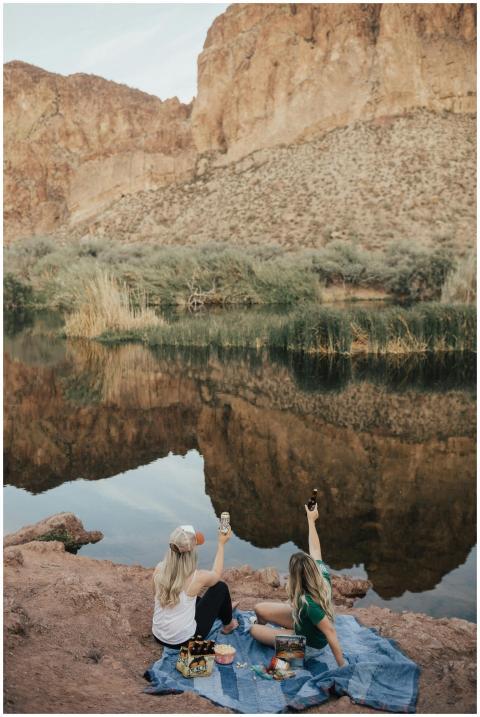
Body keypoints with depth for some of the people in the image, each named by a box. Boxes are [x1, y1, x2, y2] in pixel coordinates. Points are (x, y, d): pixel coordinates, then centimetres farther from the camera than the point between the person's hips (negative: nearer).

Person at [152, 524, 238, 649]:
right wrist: (221, 544, 13)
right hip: (184, 640, -4)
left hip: (158, 636, 5)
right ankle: (228, 625, 35)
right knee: (221, 587, 10)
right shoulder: (196, 577, -23)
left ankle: (222, 609, 57)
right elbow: (216, 574, 1)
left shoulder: (159, 569, -13)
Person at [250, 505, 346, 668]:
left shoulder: (308, 603, -44)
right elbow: (314, 549, -12)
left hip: (309, 640, -7)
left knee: (254, 630, -2)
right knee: (259, 609, 8)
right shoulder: (322, 574, -25)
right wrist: (311, 520, -2)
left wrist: (342, 665, -34)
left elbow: (330, 631, -40)